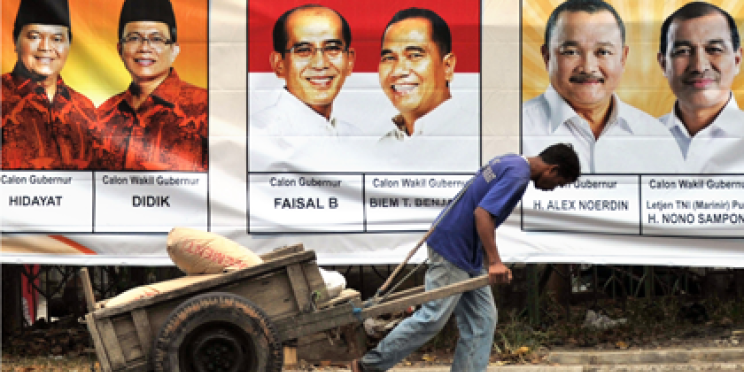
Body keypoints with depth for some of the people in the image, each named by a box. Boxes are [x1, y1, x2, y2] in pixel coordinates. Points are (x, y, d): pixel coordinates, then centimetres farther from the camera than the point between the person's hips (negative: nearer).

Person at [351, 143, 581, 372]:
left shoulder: (510, 162, 13)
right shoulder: (517, 175, -18)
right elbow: (482, 213, -27)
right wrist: (494, 262, -31)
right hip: (452, 252, -11)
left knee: (482, 321, 6)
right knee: (434, 317, -8)